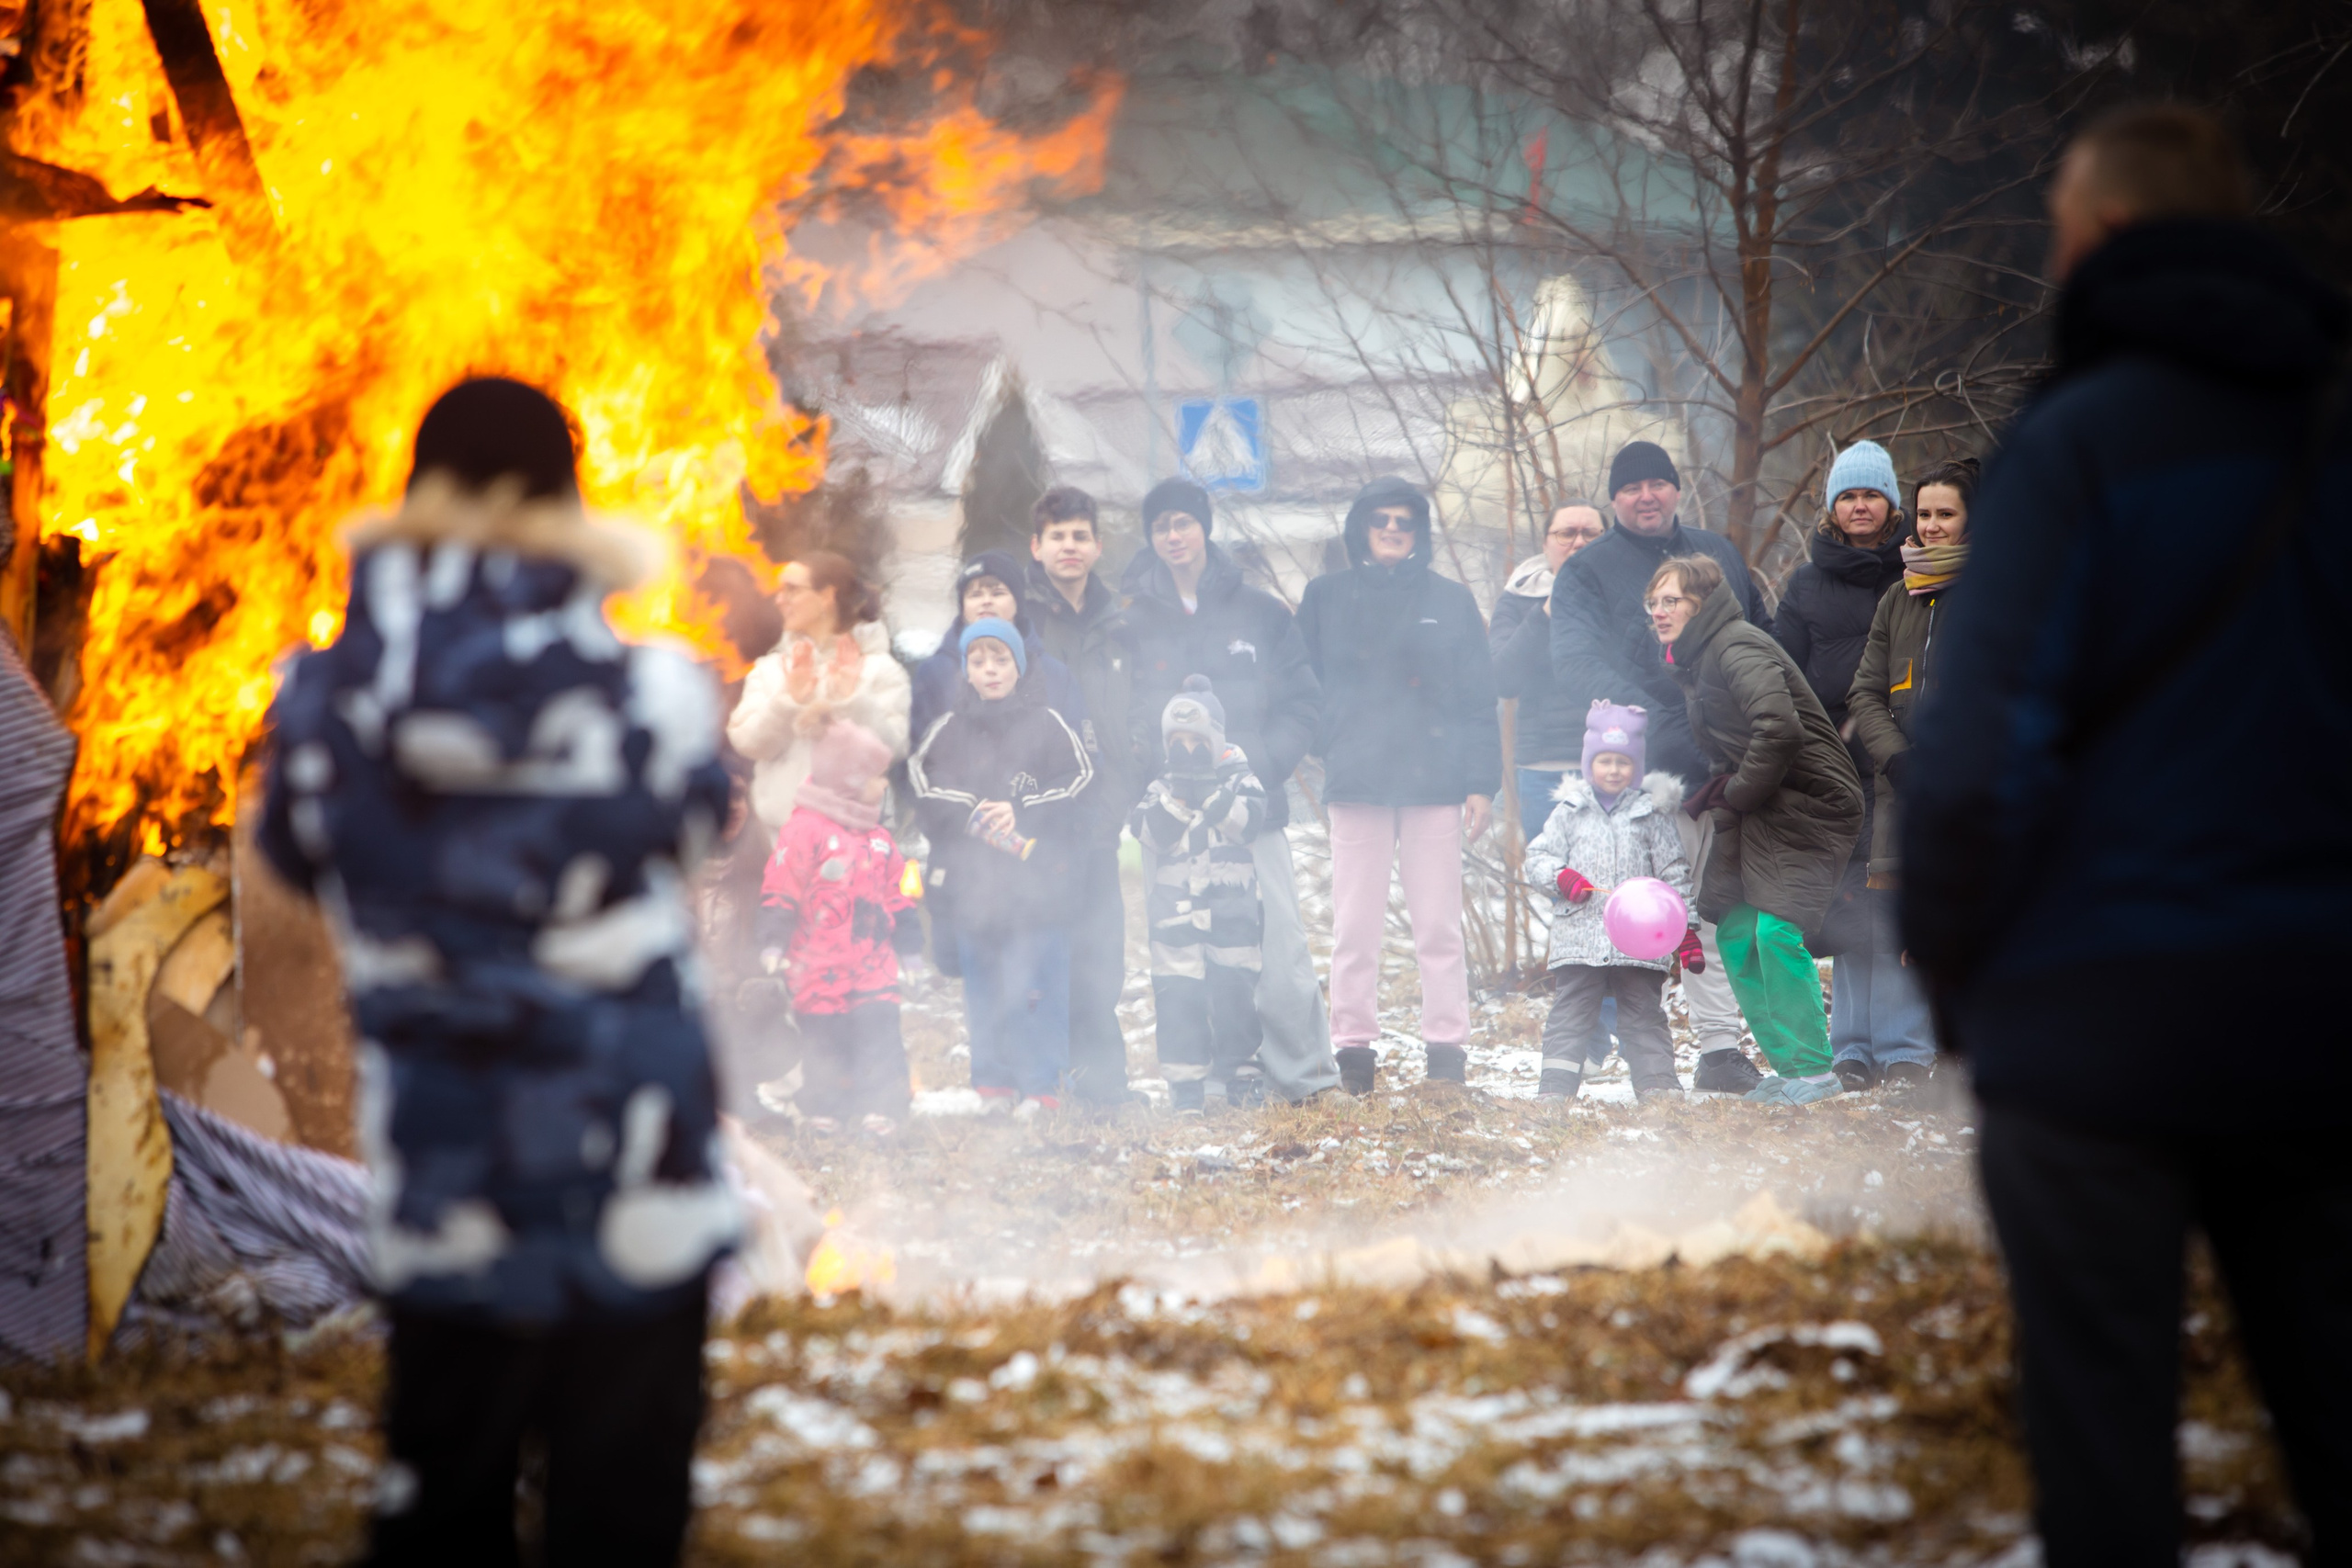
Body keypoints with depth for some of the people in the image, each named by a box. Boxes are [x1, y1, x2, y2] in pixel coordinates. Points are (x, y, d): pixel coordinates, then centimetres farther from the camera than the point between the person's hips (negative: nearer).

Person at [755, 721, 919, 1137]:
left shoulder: (877, 837, 12)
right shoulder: (805, 830, -10)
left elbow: (895, 894, 21)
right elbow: (780, 891, -11)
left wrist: (909, 940, 21)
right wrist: (774, 943, -16)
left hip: (873, 963, 5)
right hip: (822, 968, -5)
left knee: (879, 1029, -3)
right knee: (824, 1038, 4)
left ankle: (882, 1107, 2)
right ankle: (825, 1108, 16)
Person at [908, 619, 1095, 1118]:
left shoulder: (1046, 723, 1)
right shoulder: (950, 728, 9)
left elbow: (1081, 776, 0)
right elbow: (921, 774, 7)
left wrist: (1022, 812, -10)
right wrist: (969, 812, -9)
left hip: (1039, 876, -3)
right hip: (973, 874, 3)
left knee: (1038, 980, -6)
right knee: (983, 981, 5)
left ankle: (1040, 1085, -2)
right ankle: (993, 1080, 14)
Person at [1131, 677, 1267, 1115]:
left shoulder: (1238, 777, 3)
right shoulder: (1161, 783, 5)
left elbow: (1249, 820, -14)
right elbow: (1148, 832, -8)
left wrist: (1210, 794, -23)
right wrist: (1177, 796, -19)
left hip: (1232, 906, 0)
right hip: (1176, 908, 0)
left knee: (1235, 989, 3)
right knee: (1179, 995, -4)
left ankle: (1238, 1075, 15)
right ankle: (1187, 1085, 0)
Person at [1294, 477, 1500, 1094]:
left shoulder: (1450, 601, 8)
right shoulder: (1326, 598, 8)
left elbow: (1479, 700, 6)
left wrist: (1481, 783, 0)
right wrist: (1327, 747, -3)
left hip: (1434, 783, 0)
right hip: (1355, 783, 0)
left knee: (1438, 925, -1)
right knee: (1355, 926, 0)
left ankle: (1447, 1046, 2)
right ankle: (1354, 1046, 4)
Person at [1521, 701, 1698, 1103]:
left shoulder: (1652, 814, 7)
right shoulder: (1570, 812, 8)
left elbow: (1674, 874, 8)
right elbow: (1537, 858, 9)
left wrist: (1686, 930, 3)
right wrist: (1561, 877, -12)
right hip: (1579, 932, 0)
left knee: (1643, 1013, 5)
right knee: (1570, 1013, 0)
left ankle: (1657, 1080, 11)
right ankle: (1556, 1085, 0)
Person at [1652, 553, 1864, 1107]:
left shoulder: (1738, 647, -16)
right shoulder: (1695, 660, 16)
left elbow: (1779, 729, -28)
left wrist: (1735, 793, -16)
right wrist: (1711, 793, 3)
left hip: (1809, 804, -10)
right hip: (1754, 809, 10)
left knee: (1776, 930, -18)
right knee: (1737, 935, 3)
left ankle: (1812, 1070, -9)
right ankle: (1786, 1066, 10)